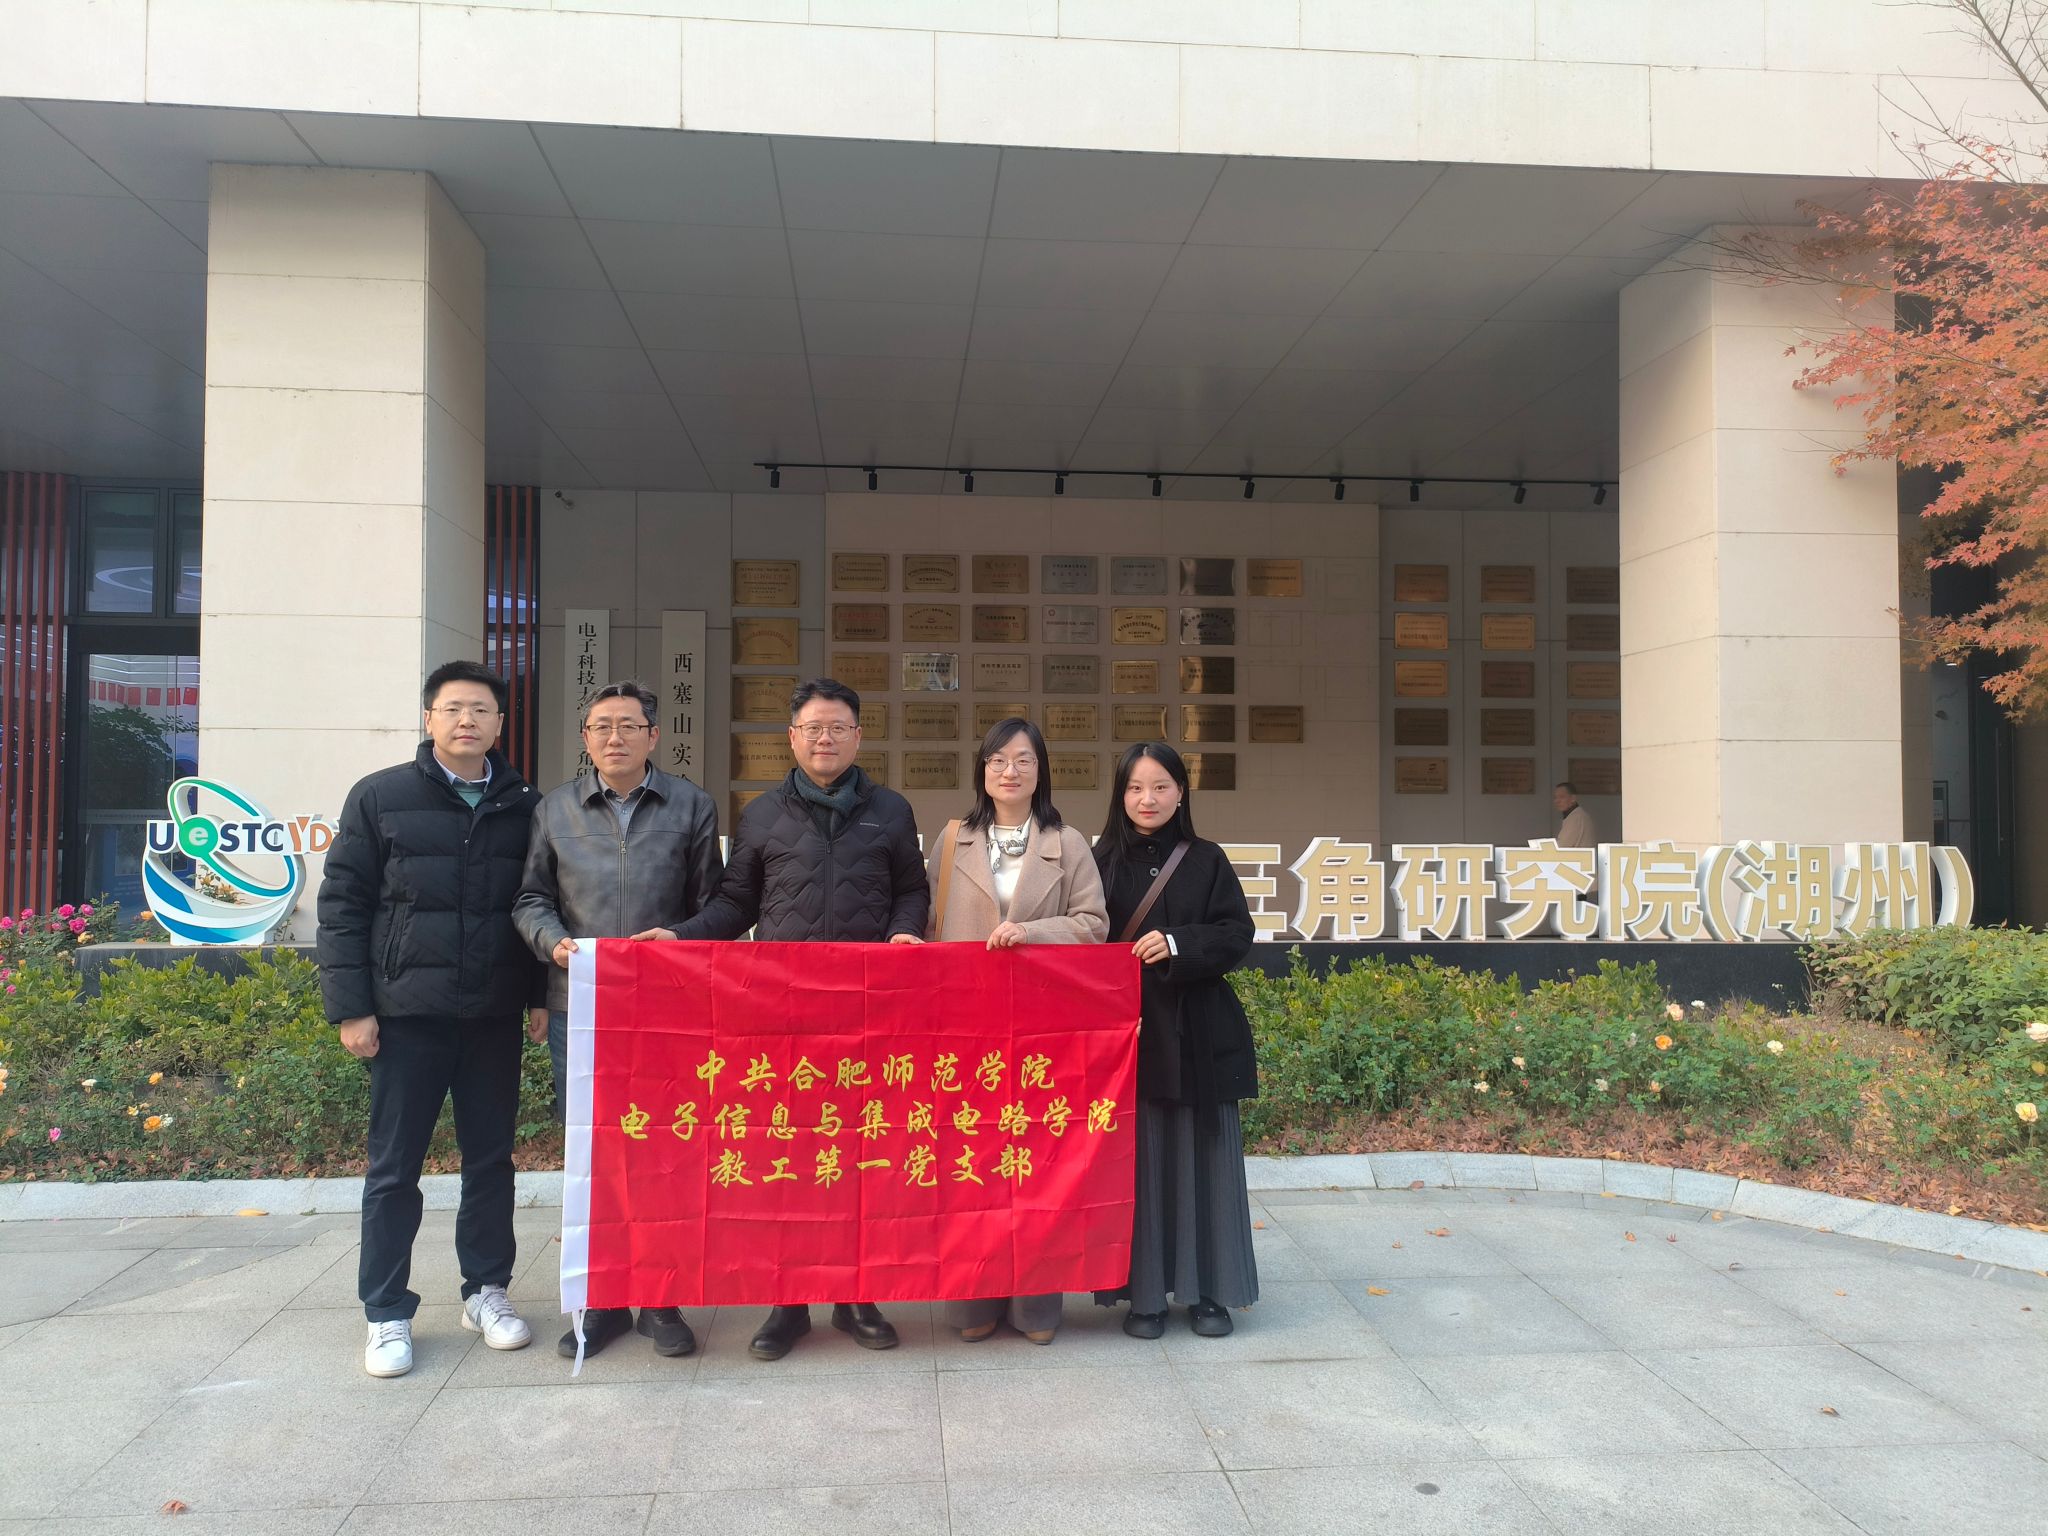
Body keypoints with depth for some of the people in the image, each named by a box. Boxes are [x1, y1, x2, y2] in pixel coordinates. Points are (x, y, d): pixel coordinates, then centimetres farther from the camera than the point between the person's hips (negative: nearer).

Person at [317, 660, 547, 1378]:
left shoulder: (524, 805, 6)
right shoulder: (381, 798, -1)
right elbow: (342, 903, -1)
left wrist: (540, 995, 6)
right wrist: (350, 1008, -6)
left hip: (495, 1017, 2)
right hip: (408, 1013, -2)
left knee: (491, 1158, 11)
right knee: (394, 1168, 6)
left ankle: (487, 1291, 26)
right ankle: (387, 1314, 19)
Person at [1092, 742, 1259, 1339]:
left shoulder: (1207, 861, 6)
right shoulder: (1102, 861, 5)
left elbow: (1237, 933, -1)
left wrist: (1179, 944, -16)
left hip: (1196, 1035, 1)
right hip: (1123, 1030, 0)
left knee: (1200, 1160, 5)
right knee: (1137, 1162, 2)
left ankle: (1206, 1290, 18)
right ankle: (1143, 1291, 13)